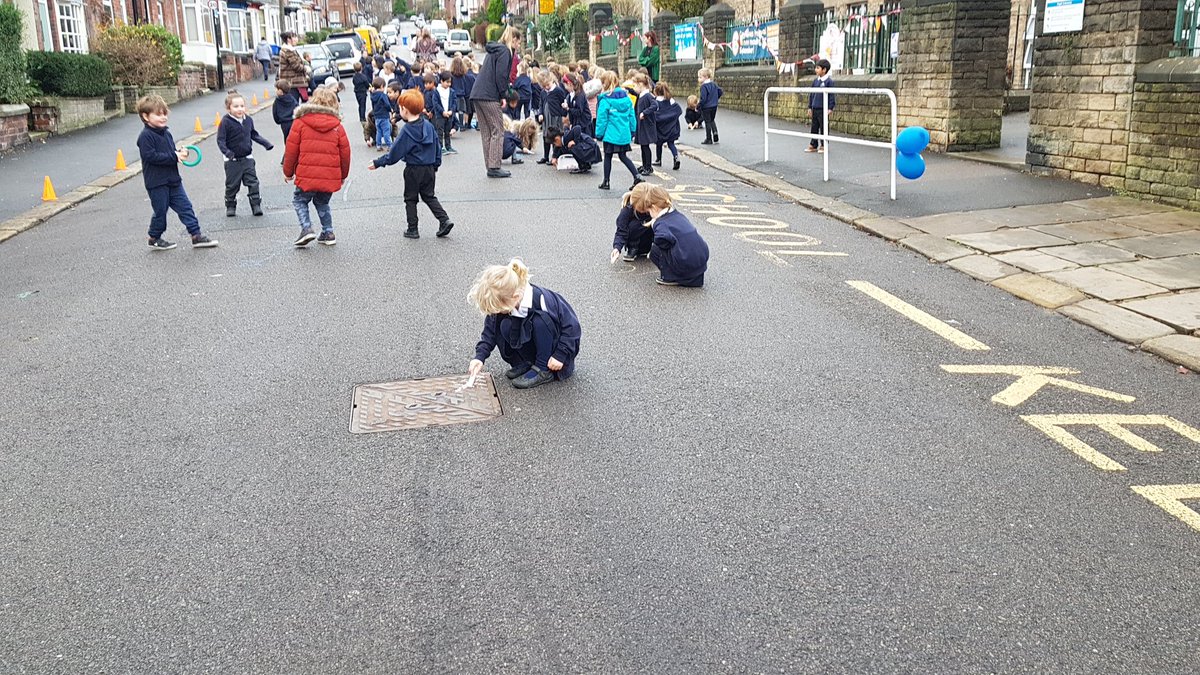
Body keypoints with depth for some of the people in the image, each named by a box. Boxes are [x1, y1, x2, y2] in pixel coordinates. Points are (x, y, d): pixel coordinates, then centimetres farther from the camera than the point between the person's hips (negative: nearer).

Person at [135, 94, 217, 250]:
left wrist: (180, 153, -3)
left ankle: (196, 235, 7)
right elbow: (150, 156, -23)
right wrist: (174, 157, -22)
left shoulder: (166, 133, 11)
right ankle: (155, 239, 21)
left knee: (185, 206, 4)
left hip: (172, 179, 7)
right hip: (156, 182, -7)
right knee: (160, 211, 4)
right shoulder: (146, 136, -14)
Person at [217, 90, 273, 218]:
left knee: (253, 182, 2)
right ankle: (230, 206, 21)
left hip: (247, 158, 4)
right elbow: (220, 140, -15)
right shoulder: (226, 122, -14)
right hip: (232, 160, -4)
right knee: (232, 185, 6)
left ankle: (256, 205, 8)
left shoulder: (248, 120, 2)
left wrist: (266, 143, 11)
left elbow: (254, 134, 18)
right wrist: (226, 152, -30)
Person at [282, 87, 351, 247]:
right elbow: (345, 153, 9)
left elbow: (291, 150, -1)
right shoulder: (337, 126, 6)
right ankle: (328, 233, 17)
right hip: (331, 177, 3)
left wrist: (288, 172, 11)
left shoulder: (301, 122, -2)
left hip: (307, 176, -3)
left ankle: (306, 228, -5)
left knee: (299, 200, 15)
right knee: (322, 203, 23)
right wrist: (343, 175, 22)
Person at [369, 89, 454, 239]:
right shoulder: (429, 125, 1)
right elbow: (438, 148, 8)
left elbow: (395, 154, -13)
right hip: (429, 169, 5)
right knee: (429, 197, 17)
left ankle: (412, 229, 12)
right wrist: (435, 166, 18)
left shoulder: (406, 130, -16)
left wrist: (378, 163, -3)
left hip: (413, 170, -5)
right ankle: (444, 220, 1)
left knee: (410, 199, 9)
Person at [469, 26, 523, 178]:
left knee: (486, 132, 10)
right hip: (490, 97, -9)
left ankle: (490, 166, 13)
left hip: (477, 95, 9)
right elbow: (500, 75, -16)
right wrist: (503, 95, -7)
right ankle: (494, 167, -5)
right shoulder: (505, 51, -6)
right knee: (497, 131, -3)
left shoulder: (493, 50, 21)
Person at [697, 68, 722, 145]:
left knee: (707, 122, 3)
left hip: (706, 107, -8)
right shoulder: (714, 84, 6)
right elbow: (721, 91, 11)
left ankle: (709, 139, 9)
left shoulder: (704, 86, -19)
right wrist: (716, 99, 25)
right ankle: (716, 137, 15)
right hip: (714, 106, 8)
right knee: (712, 121, 22)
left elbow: (703, 99, -23)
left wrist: (698, 106, -14)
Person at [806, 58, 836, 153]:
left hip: (823, 109, -6)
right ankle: (813, 145, 18)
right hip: (815, 109, 6)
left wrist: (830, 108, -12)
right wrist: (810, 107, 15)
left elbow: (832, 95, -10)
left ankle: (823, 145, 11)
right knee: (814, 127, 11)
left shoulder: (829, 81, -10)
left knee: (823, 127, 2)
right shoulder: (815, 81, 9)